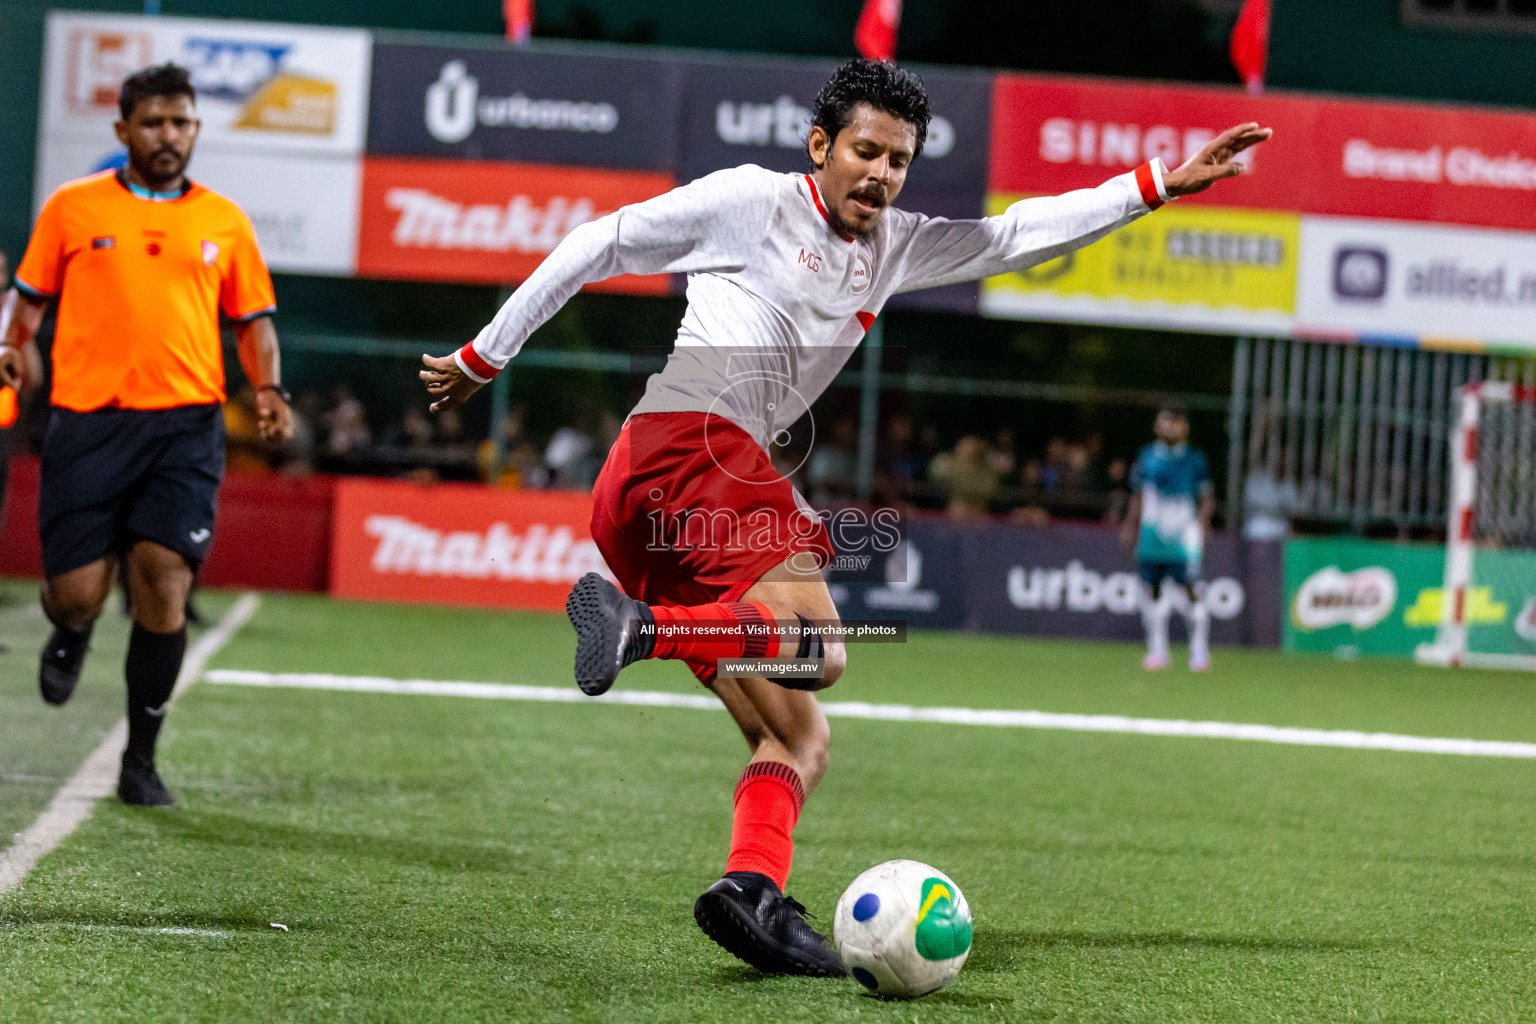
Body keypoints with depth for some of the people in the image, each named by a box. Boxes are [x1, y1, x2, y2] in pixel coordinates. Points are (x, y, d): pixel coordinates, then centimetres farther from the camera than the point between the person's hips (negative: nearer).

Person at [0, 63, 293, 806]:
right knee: (77, 594, -5)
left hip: (185, 425, 1)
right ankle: (71, 634, 37)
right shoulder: (72, 208, 8)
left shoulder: (223, 221, 12)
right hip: (88, 419, -1)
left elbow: (253, 319, 18)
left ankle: (141, 759, 0)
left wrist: (267, 388, 1)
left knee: (164, 579, -13)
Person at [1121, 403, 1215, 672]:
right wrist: (1131, 525, 10)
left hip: (1183, 532, -3)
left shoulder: (1194, 459, 1)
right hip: (1152, 533, 3)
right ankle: (1157, 650, 16)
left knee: (1190, 588, -9)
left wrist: (1202, 522, -10)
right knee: (1153, 589, 5)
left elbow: (1207, 496, 5)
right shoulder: (1147, 457, 8)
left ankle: (1199, 650, 3)